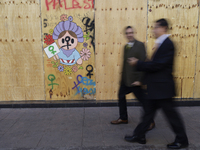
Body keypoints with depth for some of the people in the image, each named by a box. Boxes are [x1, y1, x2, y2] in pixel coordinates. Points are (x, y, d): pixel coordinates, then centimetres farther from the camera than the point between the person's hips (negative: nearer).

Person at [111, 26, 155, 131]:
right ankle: (123, 118, 35)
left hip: (135, 79, -8)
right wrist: (122, 76, 14)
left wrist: (139, 79, -21)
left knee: (143, 100, 1)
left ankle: (150, 122, 20)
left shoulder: (139, 45, -12)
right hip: (125, 79, 8)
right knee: (121, 96, 16)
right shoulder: (126, 46, 12)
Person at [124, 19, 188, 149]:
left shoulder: (167, 44, -17)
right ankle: (139, 136, 27)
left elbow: (158, 65, -23)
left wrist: (138, 63, -16)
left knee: (171, 113, 5)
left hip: (162, 86, -9)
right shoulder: (161, 44, 12)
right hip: (155, 86, 9)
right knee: (149, 111, 15)